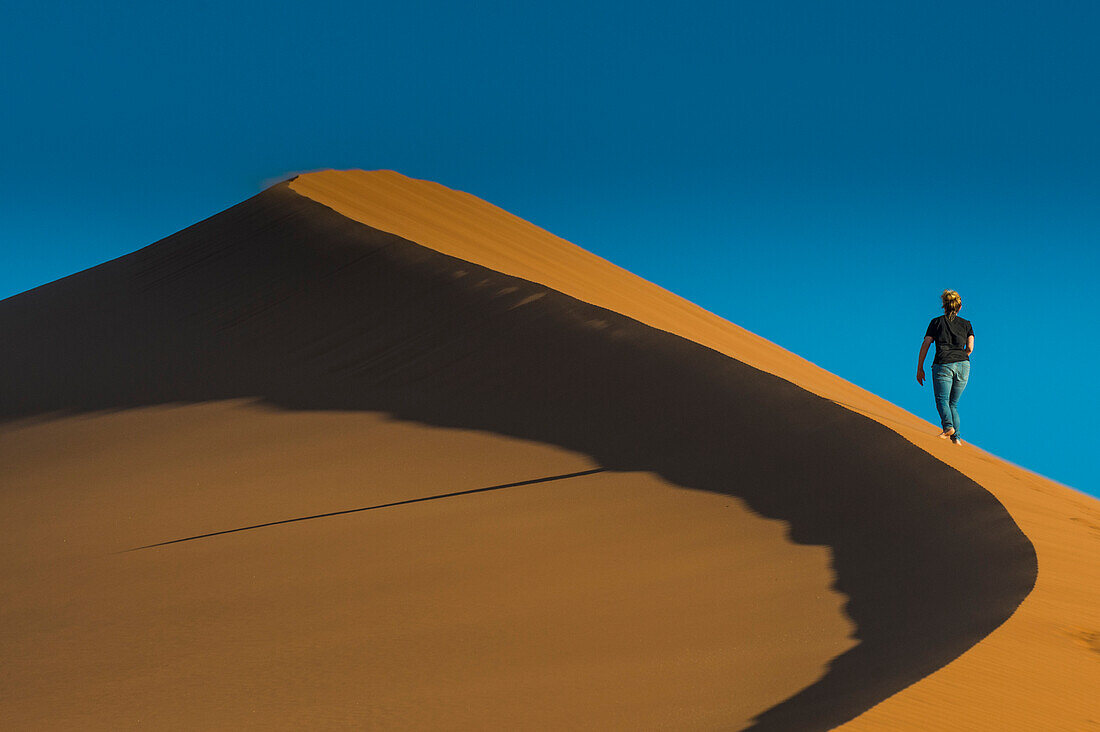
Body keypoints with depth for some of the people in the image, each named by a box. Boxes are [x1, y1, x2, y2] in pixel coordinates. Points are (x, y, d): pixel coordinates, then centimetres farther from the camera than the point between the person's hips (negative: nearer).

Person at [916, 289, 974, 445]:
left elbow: (925, 345, 5)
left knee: (942, 400, -6)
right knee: (953, 404, 10)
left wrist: (920, 368, 8)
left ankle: (948, 426, -34)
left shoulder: (937, 322, 11)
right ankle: (957, 437, -5)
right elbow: (970, 347, 5)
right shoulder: (966, 324, 16)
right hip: (963, 365, 3)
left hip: (943, 364, -3)